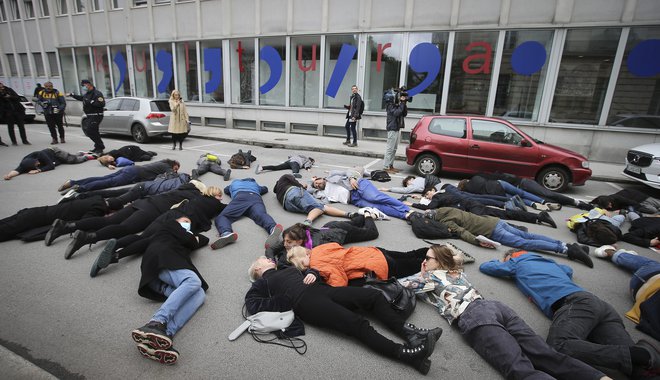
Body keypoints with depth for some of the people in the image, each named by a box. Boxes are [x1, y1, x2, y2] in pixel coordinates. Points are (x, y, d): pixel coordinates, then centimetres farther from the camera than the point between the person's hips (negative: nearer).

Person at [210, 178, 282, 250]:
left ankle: (226, 233, -56)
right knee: (261, 215, -29)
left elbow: (226, 190, 63)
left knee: (222, 216, -16)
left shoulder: (234, 182, 45)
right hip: (255, 197, 1)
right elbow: (265, 189, 65)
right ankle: (273, 229, -68)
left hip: (240, 197, -1)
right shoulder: (254, 183, 47)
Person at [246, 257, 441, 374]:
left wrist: (312, 274, 7)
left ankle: (409, 332, -17)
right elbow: (252, 305, 0)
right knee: (357, 323, -27)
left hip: (322, 289, 7)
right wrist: (285, 301, -11)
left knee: (373, 295, -10)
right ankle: (405, 354, -37)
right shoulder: (261, 283, 18)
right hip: (304, 301, -7)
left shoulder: (289, 268, 36)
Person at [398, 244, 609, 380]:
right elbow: (458, 257, 55)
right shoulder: (457, 271, 31)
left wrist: (421, 276, 33)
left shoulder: (430, 276, 13)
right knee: (547, 355, -6)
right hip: (495, 307, 8)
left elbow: (397, 284, 18)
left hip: (475, 317, -8)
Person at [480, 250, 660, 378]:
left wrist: (497, 262, 49)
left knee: (559, 346, -30)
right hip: (600, 303, 8)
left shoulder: (517, 263, 20)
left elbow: (484, 267, 29)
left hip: (574, 303, -8)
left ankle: (638, 356, -34)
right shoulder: (549, 262, 39)